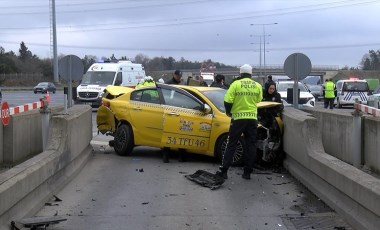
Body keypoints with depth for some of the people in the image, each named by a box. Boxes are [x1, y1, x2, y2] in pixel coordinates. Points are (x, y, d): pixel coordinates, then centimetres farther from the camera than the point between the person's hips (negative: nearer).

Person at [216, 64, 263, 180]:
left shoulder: (236, 84, -7)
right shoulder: (258, 86, 2)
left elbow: (227, 101, -11)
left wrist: (228, 112, 6)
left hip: (238, 118, -2)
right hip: (252, 118, 2)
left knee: (231, 145, 4)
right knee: (251, 145, 9)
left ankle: (223, 170, 2)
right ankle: (247, 172, 9)